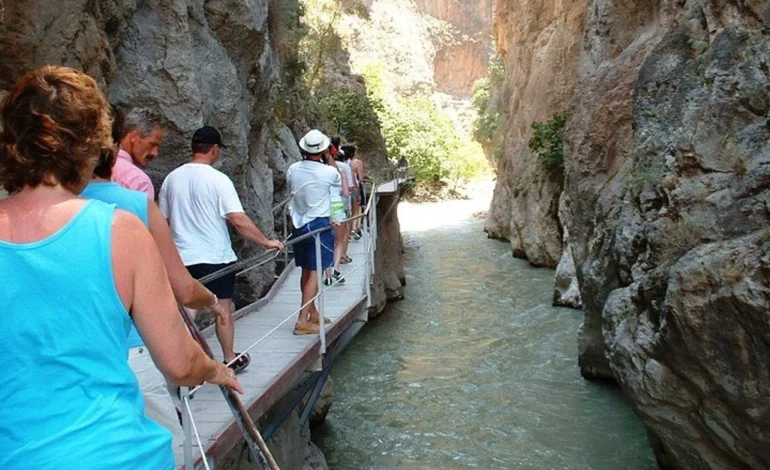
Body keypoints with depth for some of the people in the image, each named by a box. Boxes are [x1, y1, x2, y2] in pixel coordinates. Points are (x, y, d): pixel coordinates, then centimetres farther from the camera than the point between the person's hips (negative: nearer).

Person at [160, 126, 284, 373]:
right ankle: (230, 359, 25)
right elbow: (239, 220, -20)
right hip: (215, 258, -4)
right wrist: (267, 242, -11)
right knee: (223, 310, 11)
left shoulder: (172, 178, 2)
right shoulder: (218, 179, -14)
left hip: (183, 258, 4)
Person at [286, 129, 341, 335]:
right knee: (315, 273, -3)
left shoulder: (293, 170, -3)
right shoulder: (328, 172, -13)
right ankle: (302, 321, -6)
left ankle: (313, 314, 28)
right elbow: (341, 181, 9)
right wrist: (330, 159, 16)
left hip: (299, 224, 6)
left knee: (306, 272, 14)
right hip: (319, 225, -5)